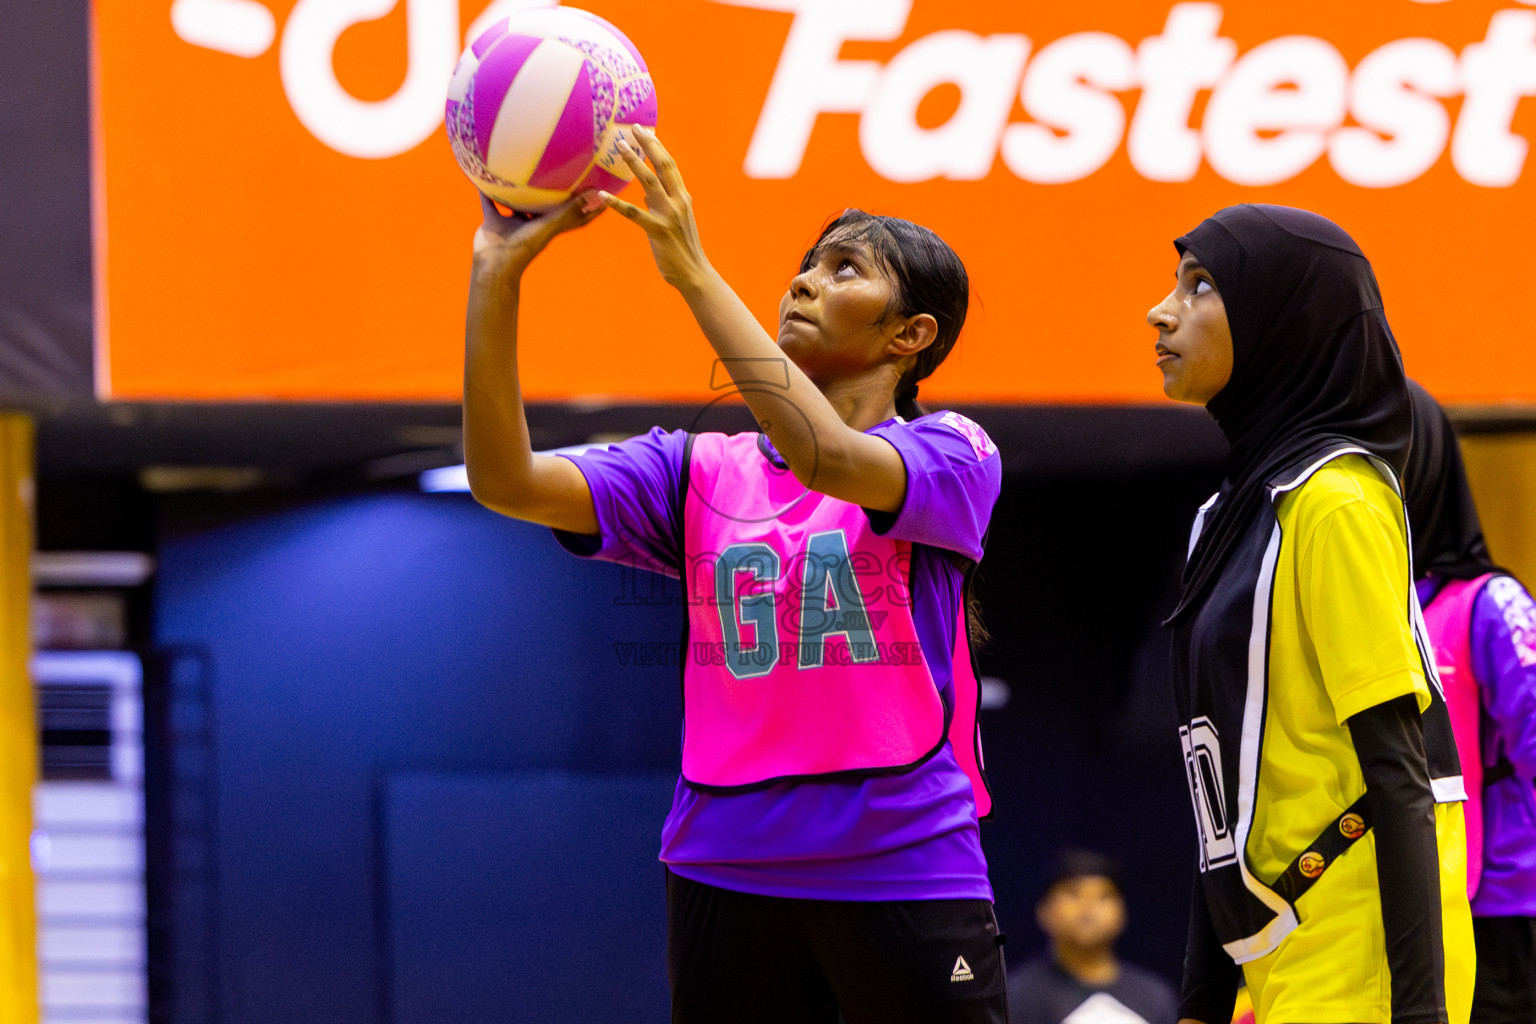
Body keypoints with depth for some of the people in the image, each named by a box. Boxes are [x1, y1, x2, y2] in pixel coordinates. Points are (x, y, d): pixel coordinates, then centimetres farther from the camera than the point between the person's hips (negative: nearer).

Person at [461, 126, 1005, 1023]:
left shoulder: (952, 454, 1)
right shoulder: (699, 471, 11)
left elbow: (827, 455, -20)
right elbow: (506, 480, -1)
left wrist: (694, 274, -23)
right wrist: (498, 272, -11)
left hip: (907, 872, -3)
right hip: (728, 873, 3)